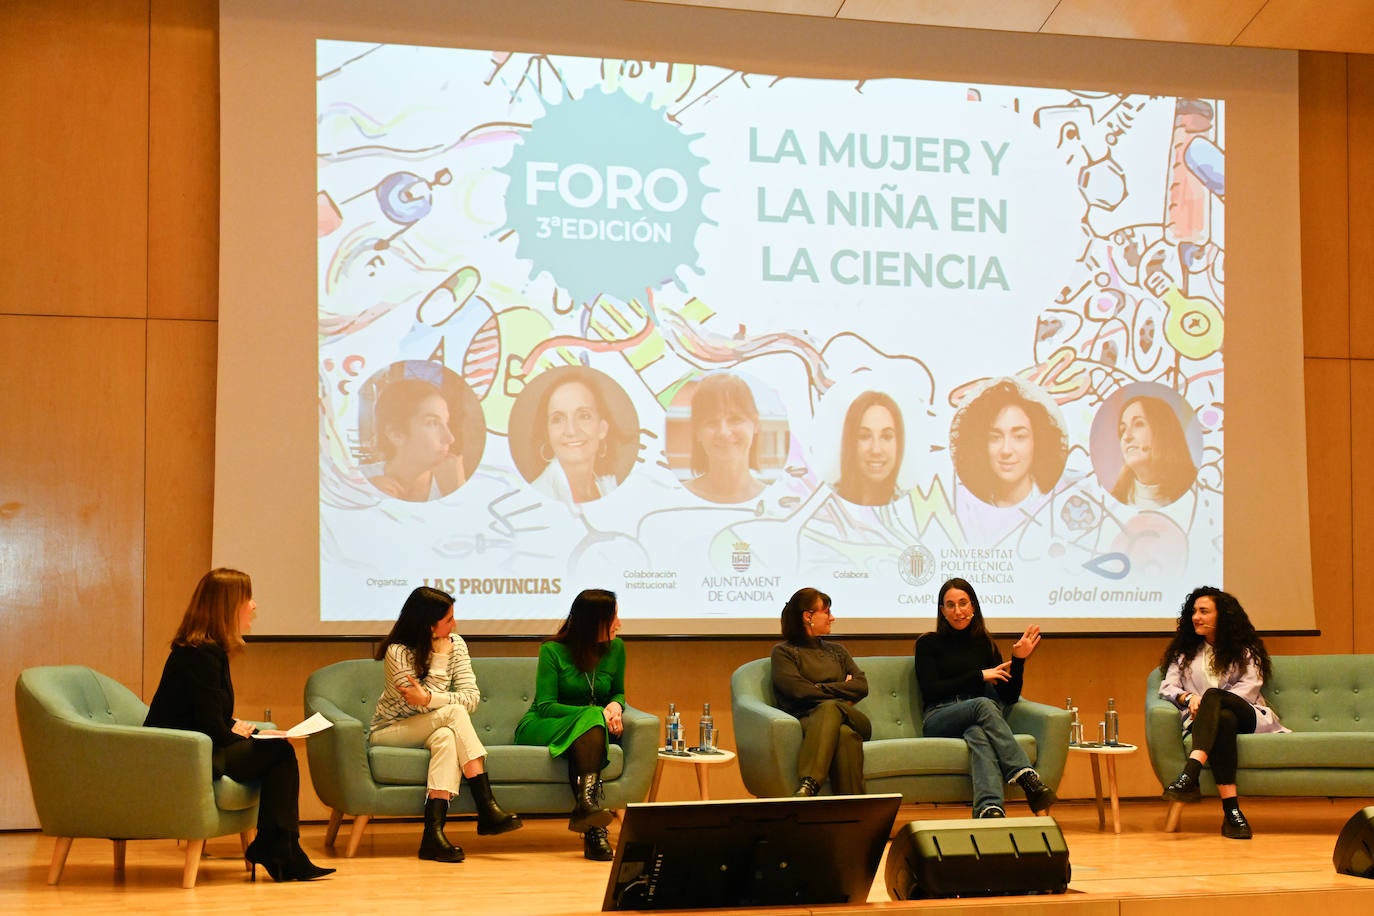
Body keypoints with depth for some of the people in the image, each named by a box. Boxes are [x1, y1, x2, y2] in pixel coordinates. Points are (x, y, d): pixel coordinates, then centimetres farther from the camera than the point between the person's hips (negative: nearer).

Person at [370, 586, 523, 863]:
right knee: (454, 713, -30)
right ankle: (487, 811, -35)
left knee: (446, 737, -34)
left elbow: (472, 697, -13)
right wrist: (440, 658, -23)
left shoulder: (455, 644, -2)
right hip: (390, 732, -4)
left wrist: (430, 699, -29)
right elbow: (421, 704, -24)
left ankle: (434, 833, -41)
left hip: (432, 731, 4)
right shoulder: (397, 651, -17)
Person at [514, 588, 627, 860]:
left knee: (593, 724, -35)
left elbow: (618, 693, 18)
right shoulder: (552, 650, -8)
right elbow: (545, 706, -13)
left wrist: (615, 706, -7)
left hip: (587, 730, 3)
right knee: (591, 721, -35)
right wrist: (595, 713, -24)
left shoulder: (615, 649, 5)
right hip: (541, 728, -3)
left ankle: (586, 804, -52)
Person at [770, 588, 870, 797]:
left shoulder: (837, 651, 30)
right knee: (845, 734, -38)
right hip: (806, 721, -2)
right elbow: (798, 690, -4)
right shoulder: (784, 651, 15)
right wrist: (841, 691, 4)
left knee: (829, 708, -36)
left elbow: (862, 686, 13)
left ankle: (807, 788, -56)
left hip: (852, 720, 3)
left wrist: (819, 689, 1)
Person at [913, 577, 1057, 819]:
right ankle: (1026, 776, -53)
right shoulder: (928, 644, 13)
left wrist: (1018, 660, 0)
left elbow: (1010, 697, 16)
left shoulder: (984, 644, 21)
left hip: (978, 720, 2)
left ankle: (989, 809, -64)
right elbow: (931, 690, -2)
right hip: (939, 720, -2)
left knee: (977, 733, -39)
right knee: (983, 705, -36)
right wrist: (980, 676, -2)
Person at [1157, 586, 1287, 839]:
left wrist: (1208, 700, -14)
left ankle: (1189, 777, -55)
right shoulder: (1185, 652, 27)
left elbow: (1249, 687, 1)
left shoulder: (1246, 651, 19)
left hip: (1247, 716, -1)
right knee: (1224, 720, -39)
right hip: (1208, 722, 1)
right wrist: (1188, 697, -11)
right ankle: (1231, 811, -53)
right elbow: (1167, 687, 13)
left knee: (1213, 695, -36)